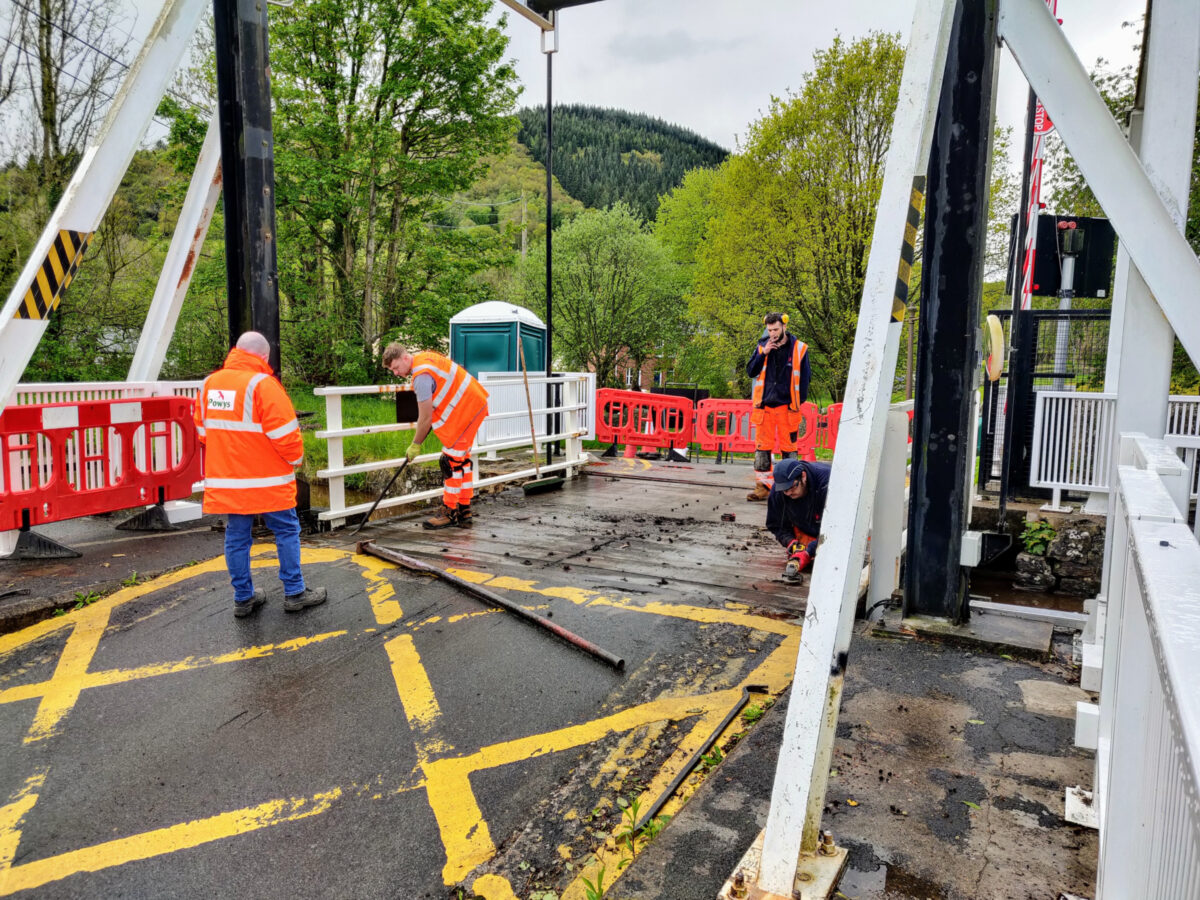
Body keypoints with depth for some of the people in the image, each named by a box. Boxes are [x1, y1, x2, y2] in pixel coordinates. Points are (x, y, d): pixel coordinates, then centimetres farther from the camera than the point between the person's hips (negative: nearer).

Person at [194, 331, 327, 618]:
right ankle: (294, 593, 12)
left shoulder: (210, 383, 7)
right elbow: (284, 432, -18)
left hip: (225, 480, 6)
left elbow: (203, 431, 14)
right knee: (286, 532, 7)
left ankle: (243, 598, 20)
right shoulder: (261, 384, -16)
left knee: (237, 537, 12)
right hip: (267, 480, -6)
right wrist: (295, 459, 0)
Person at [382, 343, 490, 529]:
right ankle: (464, 512, 20)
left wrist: (415, 445, -7)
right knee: (462, 459, 14)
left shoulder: (422, 376, -24)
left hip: (465, 408, -11)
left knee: (452, 461, -6)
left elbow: (425, 418, -20)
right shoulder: (422, 356, 6)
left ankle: (450, 512, 1)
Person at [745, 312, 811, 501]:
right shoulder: (762, 346, 7)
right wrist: (763, 354, -9)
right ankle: (763, 485, 9)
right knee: (762, 446, 3)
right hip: (764, 405, 2)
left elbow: (804, 377, 4)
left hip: (786, 406, -2)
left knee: (788, 446, 3)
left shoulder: (798, 348, 1)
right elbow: (750, 371, 5)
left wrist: (798, 403, -3)